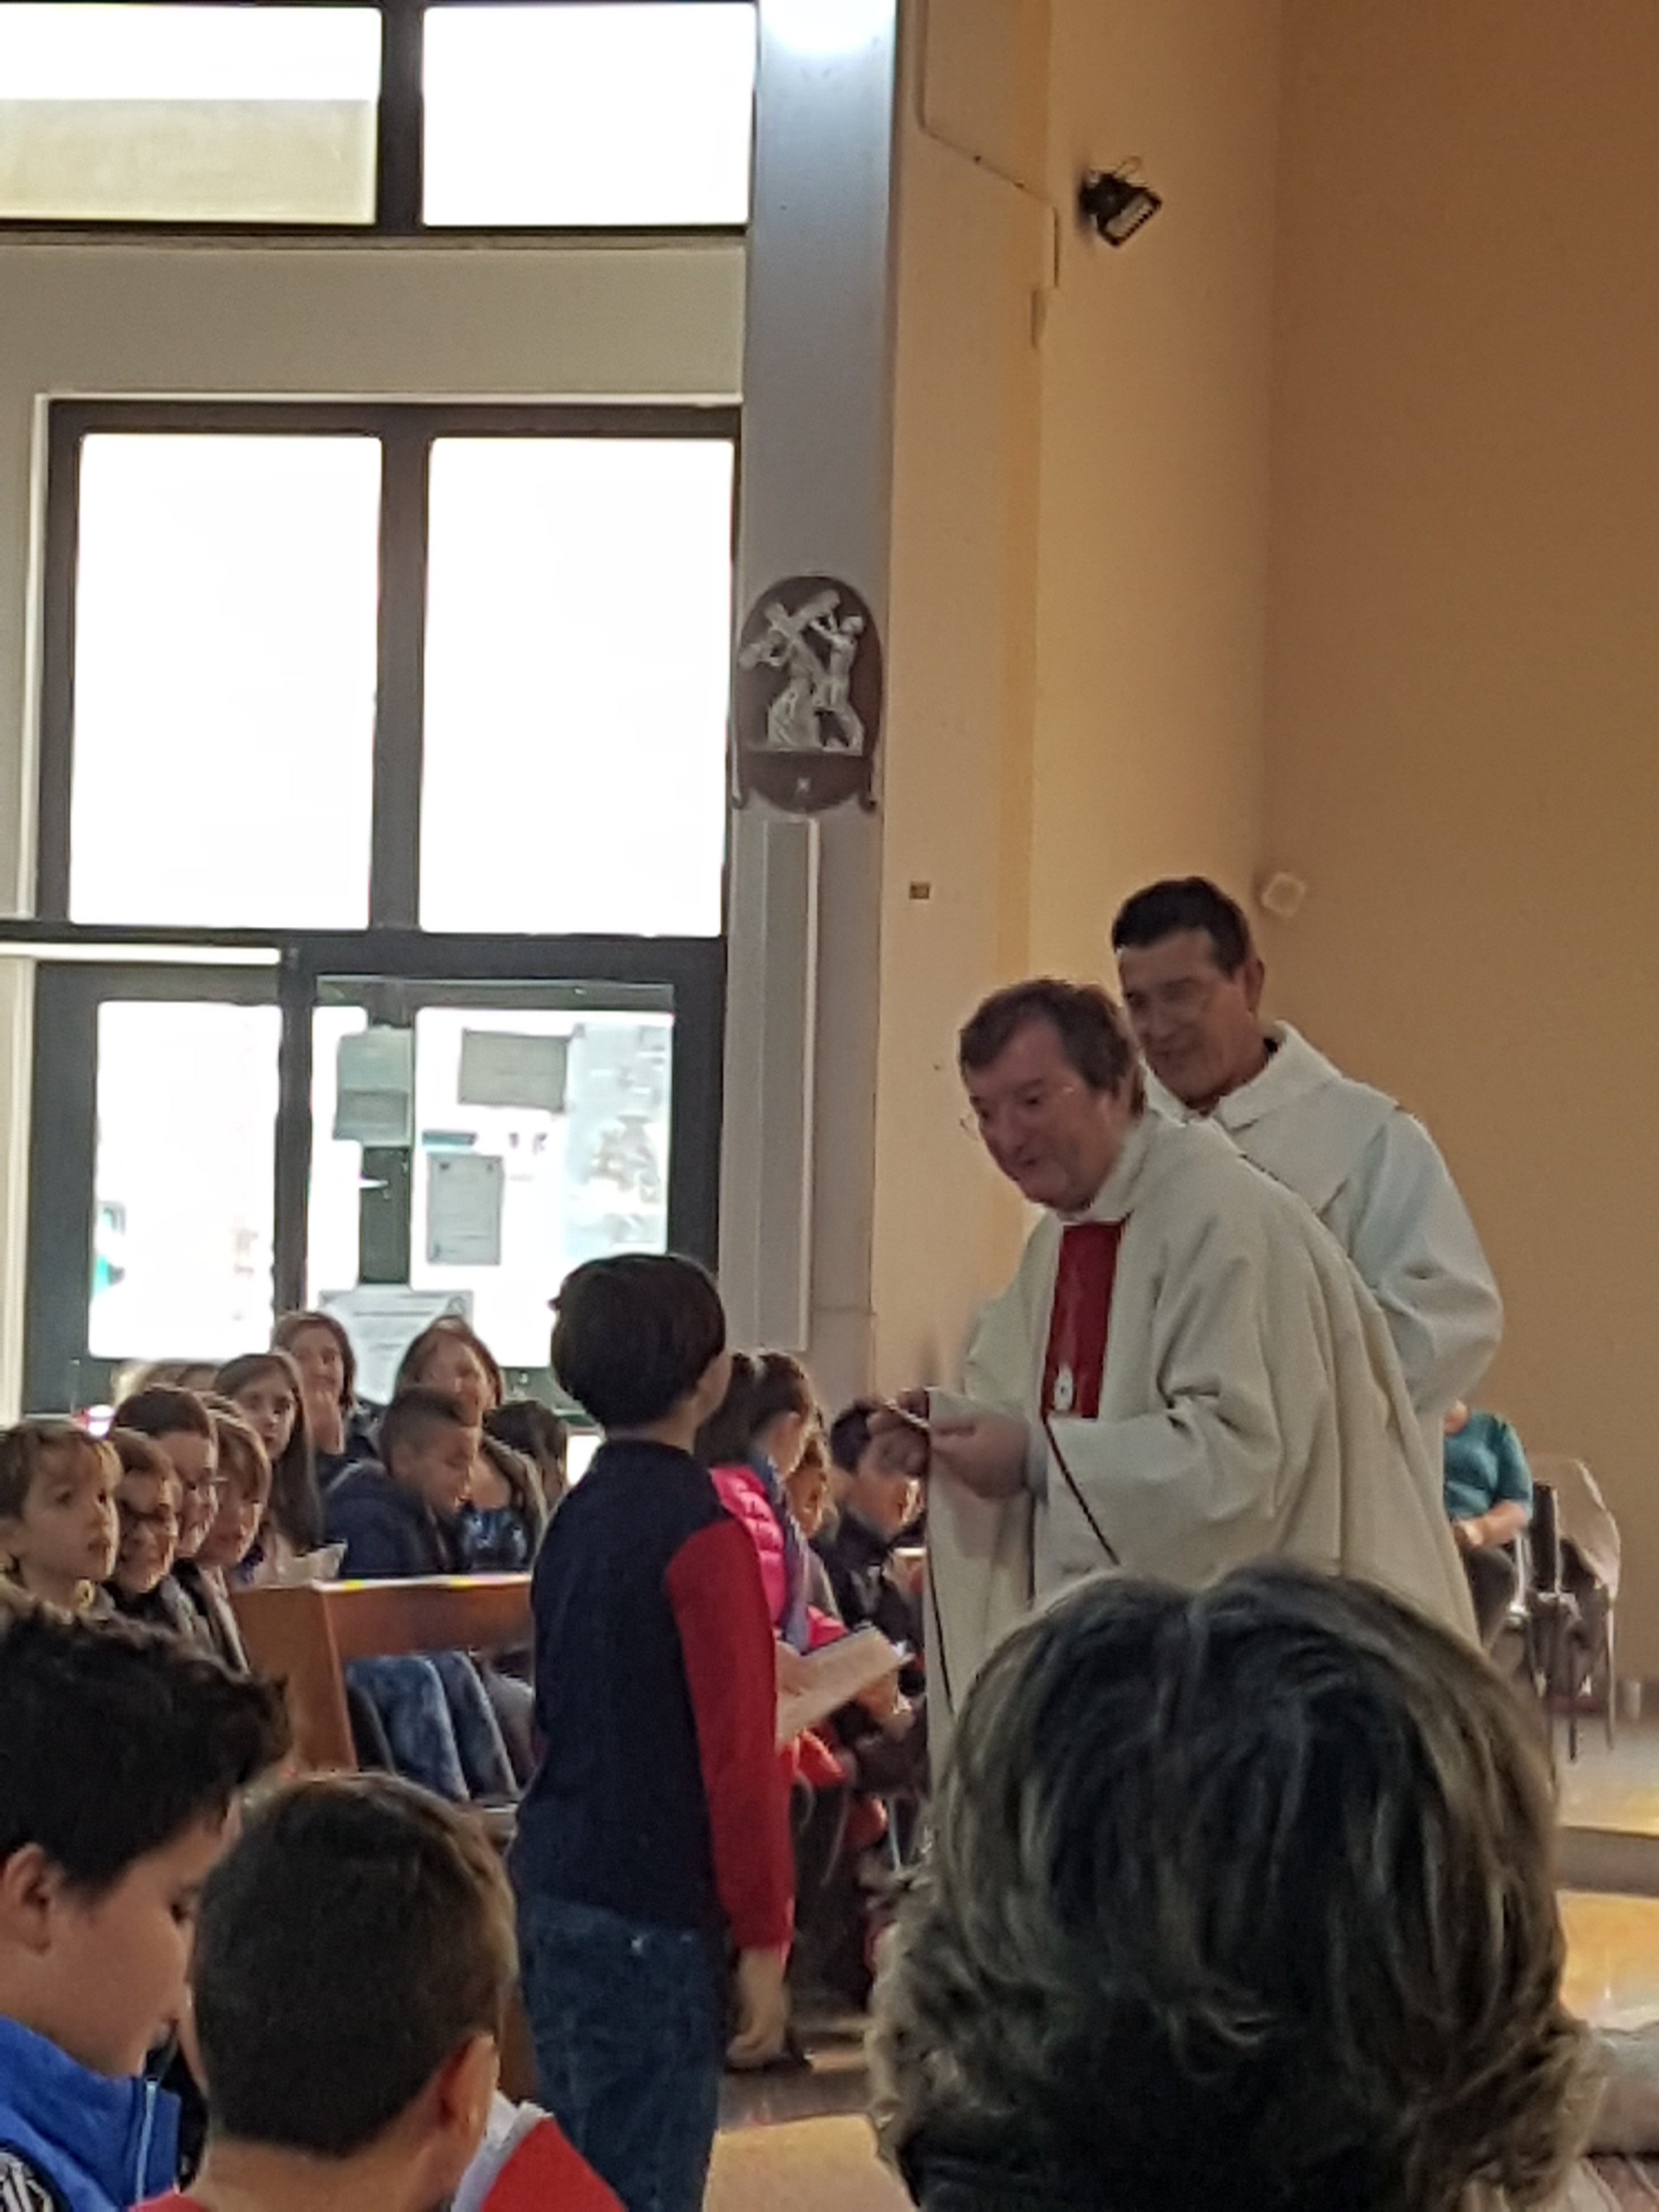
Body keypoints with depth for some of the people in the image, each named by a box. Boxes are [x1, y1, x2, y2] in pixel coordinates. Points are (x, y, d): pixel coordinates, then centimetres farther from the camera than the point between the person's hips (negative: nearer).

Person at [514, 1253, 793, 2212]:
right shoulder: (702, 1533, -15)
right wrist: (764, 1938, -12)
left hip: (557, 1884, 8)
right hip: (654, 1914, -8)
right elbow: (739, 1754, -17)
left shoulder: (581, 1515, 9)